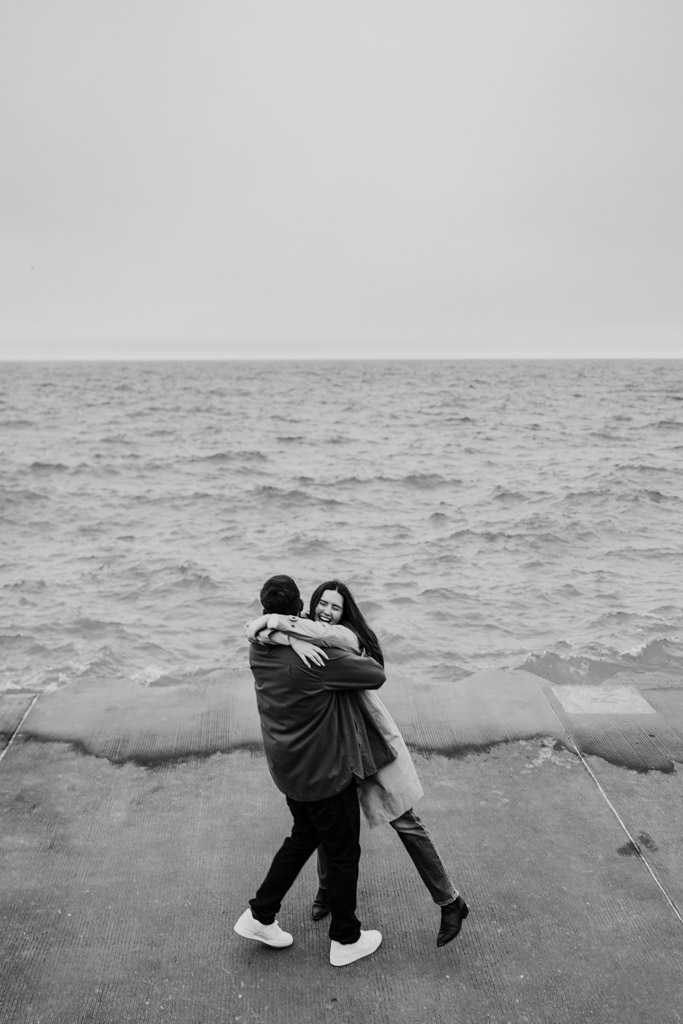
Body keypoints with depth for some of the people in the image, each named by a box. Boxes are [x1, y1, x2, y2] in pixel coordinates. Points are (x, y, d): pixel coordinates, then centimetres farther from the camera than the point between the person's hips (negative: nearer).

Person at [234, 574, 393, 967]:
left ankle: (259, 916, 36)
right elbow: (377, 675, -21)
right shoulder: (318, 657, -30)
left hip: (290, 767, 7)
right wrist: (349, 656, -1)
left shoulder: (259, 649, -7)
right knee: (343, 853, 14)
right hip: (326, 771, -7)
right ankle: (346, 940, 32)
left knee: (304, 837, 28)